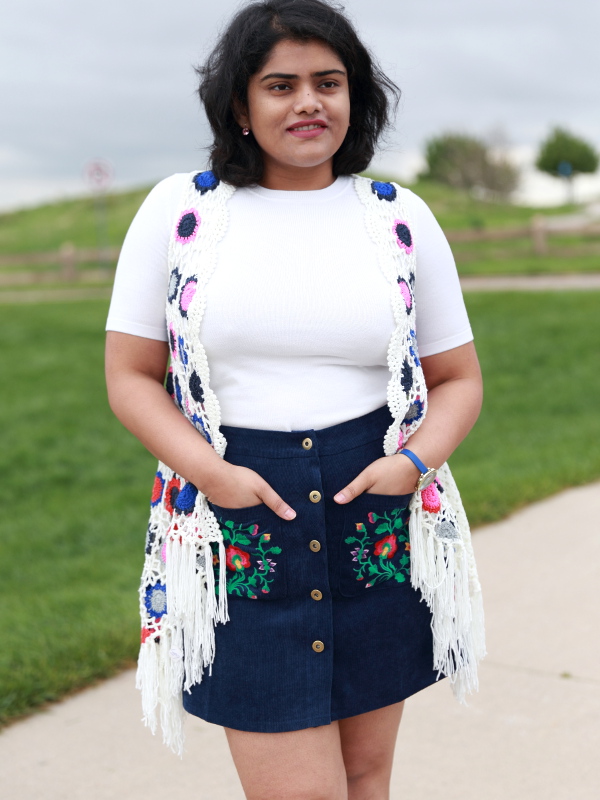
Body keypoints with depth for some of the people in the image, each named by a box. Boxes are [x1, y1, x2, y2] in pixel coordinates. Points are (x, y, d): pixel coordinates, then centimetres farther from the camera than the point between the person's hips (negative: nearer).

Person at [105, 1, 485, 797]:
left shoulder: (401, 218, 4)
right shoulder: (179, 210, 0)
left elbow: (458, 378, 9)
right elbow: (131, 376, 2)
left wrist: (416, 461, -11)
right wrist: (209, 472, -14)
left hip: (379, 521, 2)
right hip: (240, 525, -2)